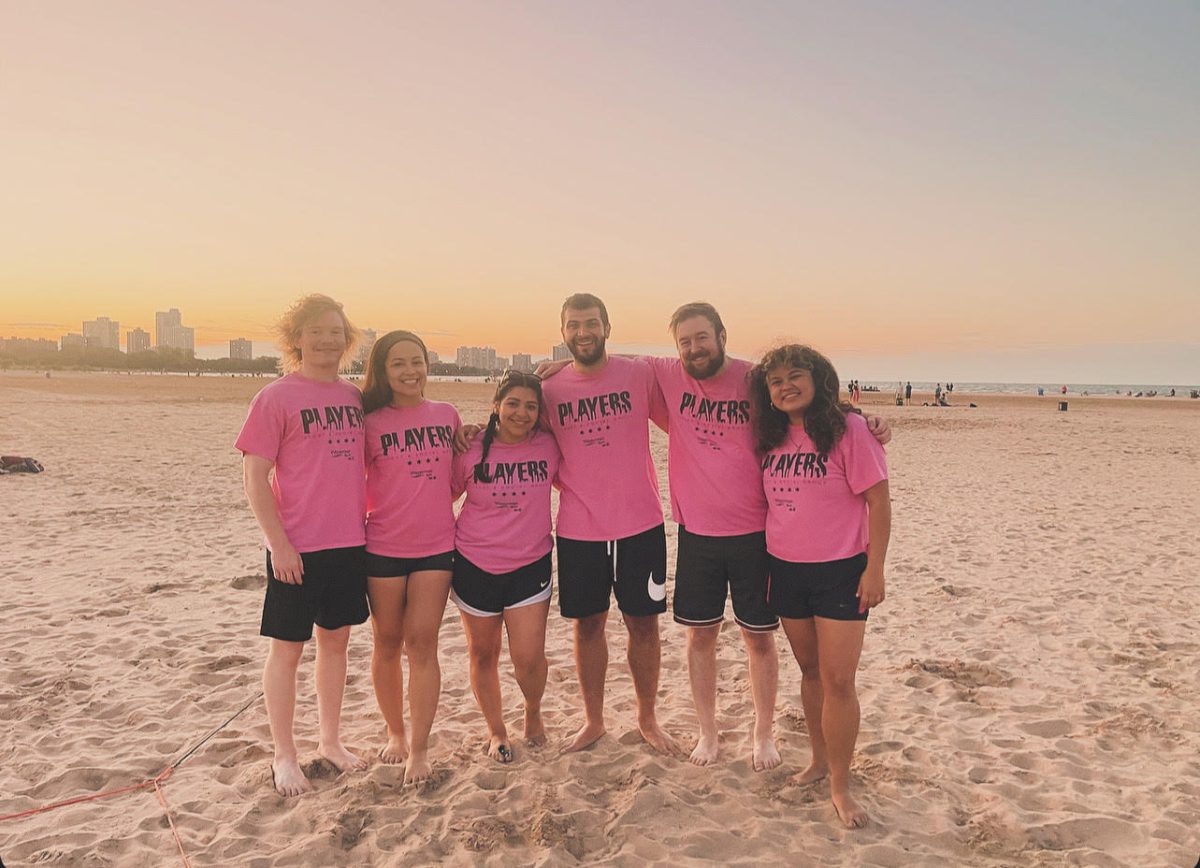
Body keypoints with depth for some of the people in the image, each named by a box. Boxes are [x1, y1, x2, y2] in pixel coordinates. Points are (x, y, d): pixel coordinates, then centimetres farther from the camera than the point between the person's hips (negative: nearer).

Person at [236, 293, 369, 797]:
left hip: (350, 543, 6)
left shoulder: (354, 397, 8)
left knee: (336, 641, 16)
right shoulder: (276, 397, -7)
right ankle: (284, 757, 22)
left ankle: (330, 741, 32)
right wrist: (278, 543, -14)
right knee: (287, 648, 7)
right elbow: (254, 475, -10)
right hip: (297, 549, -5)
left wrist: (365, 520, 12)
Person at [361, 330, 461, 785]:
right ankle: (395, 733, 30)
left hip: (436, 546, 1)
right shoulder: (372, 423, -4)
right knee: (387, 645, 11)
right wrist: (361, 522, -8)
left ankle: (419, 748, 10)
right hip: (383, 548, -1)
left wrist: (432, 509, 5)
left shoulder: (447, 414, 4)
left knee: (422, 644, 0)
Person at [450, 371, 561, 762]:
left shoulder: (548, 447, -5)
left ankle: (533, 714, 28)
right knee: (483, 654, 12)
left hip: (530, 565, 0)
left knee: (529, 658, -5)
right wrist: (449, 547, 2)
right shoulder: (472, 450, -7)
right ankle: (496, 730, 35)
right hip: (475, 566, 0)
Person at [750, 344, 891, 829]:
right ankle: (820, 760, 34)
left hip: (840, 571, -5)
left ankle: (840, 785, 14)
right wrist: (768, 568, 11)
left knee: (838, 680, -2)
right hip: (786, 570, 5)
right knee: (809, 670, 17)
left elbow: (878, 500, -11)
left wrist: (874, 569, -14)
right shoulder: (772, 439, 5)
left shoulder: (848, 431, -12)